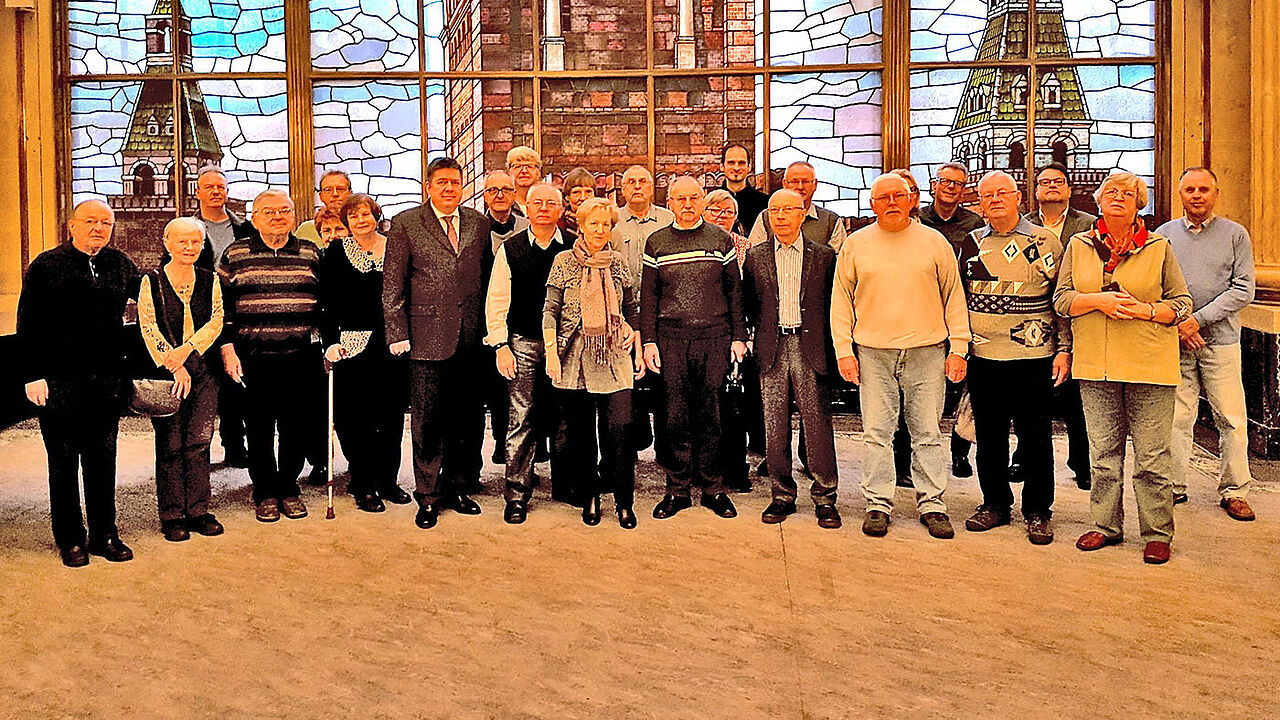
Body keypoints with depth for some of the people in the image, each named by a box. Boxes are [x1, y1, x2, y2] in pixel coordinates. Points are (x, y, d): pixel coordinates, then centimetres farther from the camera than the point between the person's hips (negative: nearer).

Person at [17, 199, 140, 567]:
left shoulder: (120, 264, 8)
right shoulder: (46, 266, -2)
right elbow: (28, 326, -3)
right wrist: (33, 376, -9)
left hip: (109, 380, 3)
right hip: (59, 382, -3)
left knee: (103, 460, 11)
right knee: (64, 462, 6)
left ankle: (104, 535, 21)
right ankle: (71, 539, 18)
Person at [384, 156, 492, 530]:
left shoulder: (478, 223, 12)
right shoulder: (406, 223, 2)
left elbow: (487, 277, 14)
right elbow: (392, 285, 0)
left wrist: (490, 329, 8)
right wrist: (397, 333, -7)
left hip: (471, 339, 3)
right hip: (428, 337, -3)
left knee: (468, 419, 9)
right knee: (428, 422, 2)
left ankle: (457, 488, 24)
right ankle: (428, 496, 14)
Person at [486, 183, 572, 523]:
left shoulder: (576, 249, 3)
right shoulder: (509, 249, 3)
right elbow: (496, 301, 3)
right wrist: (500, 345, -3)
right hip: (523, 343, -1)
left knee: (563, 418, 9)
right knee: (522, 419, -2)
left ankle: (564, 484, 25)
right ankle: (517, 494, 6)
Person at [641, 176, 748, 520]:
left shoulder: (721, 239, 9)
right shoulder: (657, 243, 8)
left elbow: (734, 291, 10)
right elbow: (648, 296, 9)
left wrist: (738, 337, 4)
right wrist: (648, 341, 1)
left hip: (715, 337, 0)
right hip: (671, 339, 0)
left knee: (711, 415, 3)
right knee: (676, 417, 2)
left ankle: (713, 488, 13)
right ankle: (678, 489, 12)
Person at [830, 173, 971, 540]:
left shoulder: (934, 242, 7)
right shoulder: (855, 245, 7)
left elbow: (954, 297, 9)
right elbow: (841, 300, 9)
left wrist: (958, 348, 2)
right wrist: (844, 351, 1)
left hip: (927, 351, 0)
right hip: (873, 352, 0)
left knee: (928, 432, 4)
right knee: (877, 432, 2)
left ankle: (932, 503, 13)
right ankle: (878, 504, 11)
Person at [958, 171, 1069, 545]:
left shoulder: (1044, 241, 1)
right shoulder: (970, 244, 10)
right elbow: (959, 299, 17)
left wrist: (1063, 349, -3)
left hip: (1033, 356, -3)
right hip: (983, 356, 3)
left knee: (1035, 436, 3)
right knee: (988, 433, 9)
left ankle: (1038, 512, 16)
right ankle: (995, 504, 24)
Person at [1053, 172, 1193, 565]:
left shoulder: (1159, 247, 3)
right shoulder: (1078, 246, 9)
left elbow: (1182, 303, 5)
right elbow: (1061, 300, 4)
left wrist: (1146, 310, -13)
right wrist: (1100, 300, -12)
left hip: (1148, 366, -2)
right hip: (1096, 366, 2)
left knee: (1152, 455, 0)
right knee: (1103, 451, 9)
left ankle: (1158, 533, 12)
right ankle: (1107, 525, 21)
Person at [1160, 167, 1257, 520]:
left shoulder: (1235, 234, 5)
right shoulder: (1164, 234, 9)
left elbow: (1243, 290, -2)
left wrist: (1198, 319, -10)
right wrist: (1177, 323, -8)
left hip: (1221, 338, -1)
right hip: (1175, 340, 1)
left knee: (1231, 418, 0)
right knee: (1176, 417, 2)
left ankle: (1233, 491, 10)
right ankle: (1174, 486, 12)